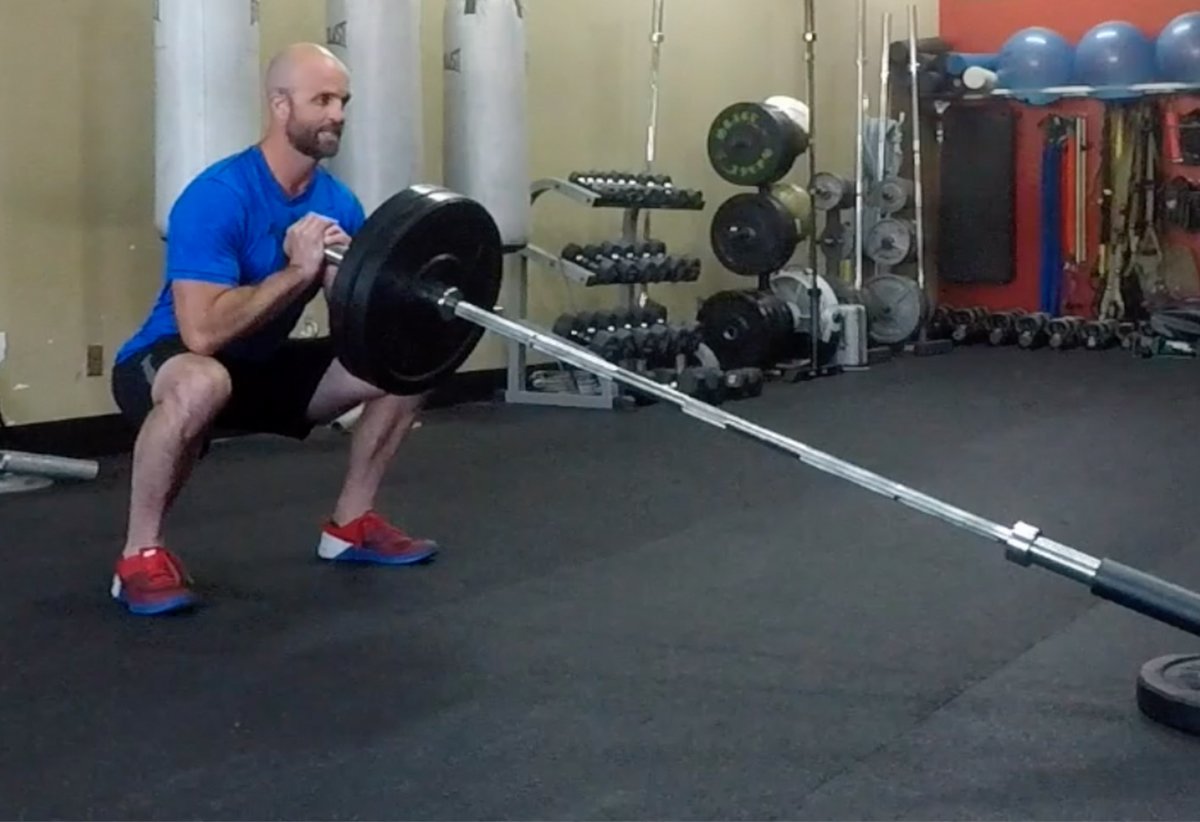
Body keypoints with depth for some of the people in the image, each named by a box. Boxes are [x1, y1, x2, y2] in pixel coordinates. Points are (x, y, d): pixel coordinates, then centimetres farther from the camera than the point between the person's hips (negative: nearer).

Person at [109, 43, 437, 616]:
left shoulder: (337, 202, -4)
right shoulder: (217, 198, -27)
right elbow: (202, 333, -36)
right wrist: (298, 270, -34)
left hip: (265, 367, 7)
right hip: (165, 364, -7)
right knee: (201, 385, -43)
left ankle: (350, 524, 13)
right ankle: (140, 555, -22)